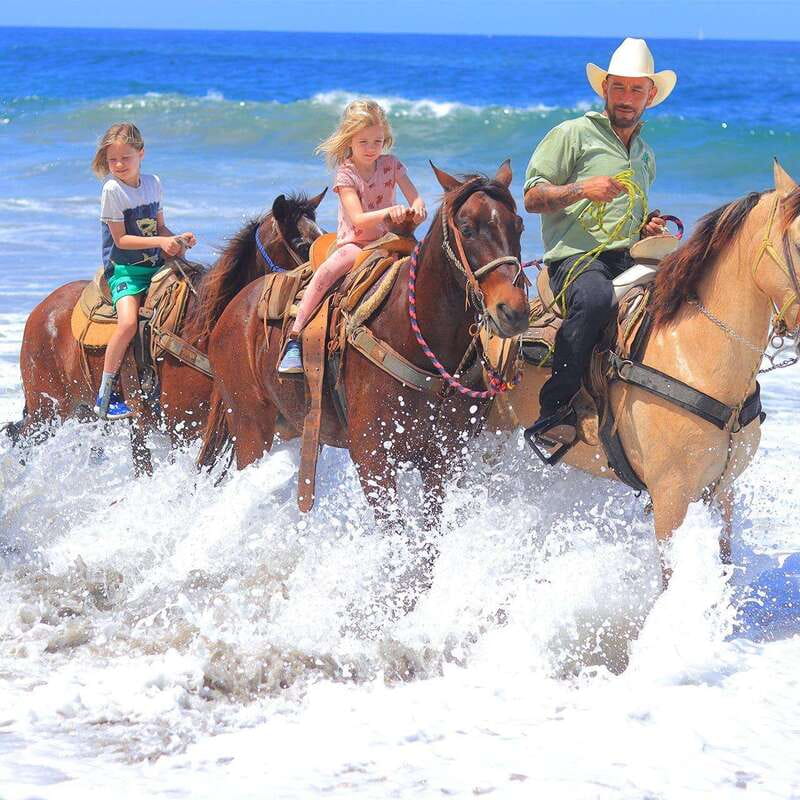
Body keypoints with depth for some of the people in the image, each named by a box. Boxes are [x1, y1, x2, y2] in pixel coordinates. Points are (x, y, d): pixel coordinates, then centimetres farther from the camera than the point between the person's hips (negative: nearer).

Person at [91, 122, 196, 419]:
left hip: (155, 265, 6)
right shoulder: (112, 190, -10)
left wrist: (178, 239, -4)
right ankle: (105, 396, -20)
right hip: (124, 270, -6)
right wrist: (160, 242, -21)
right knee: (129, 322, -28)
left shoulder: (153, 183, 8)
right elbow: (121, 239, -13)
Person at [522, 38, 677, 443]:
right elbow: (532, 197, 1)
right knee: (595, 298, -40)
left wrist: (647, 227, 15)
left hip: (629, 258, 6)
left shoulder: (646, 156, 27)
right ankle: (556, 409, -35)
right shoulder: (573, 135, 7)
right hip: (575, 256, -6)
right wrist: (582, 189, -15)